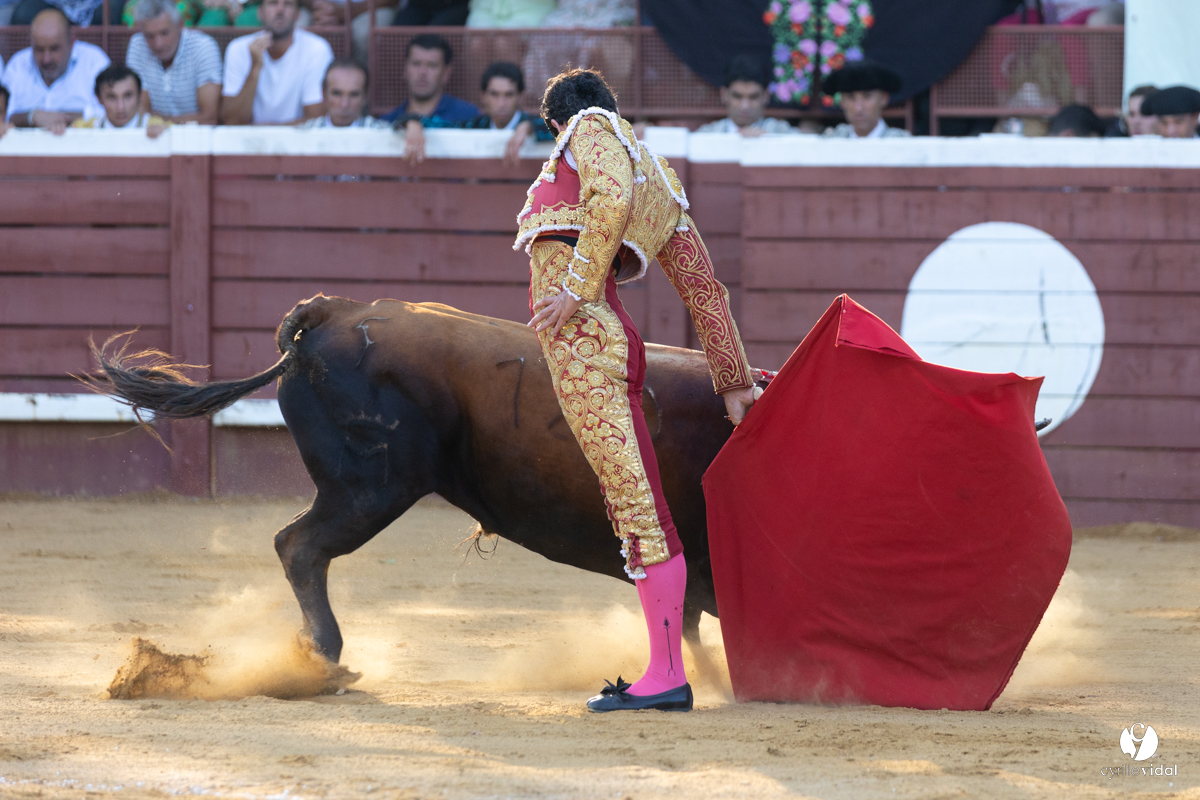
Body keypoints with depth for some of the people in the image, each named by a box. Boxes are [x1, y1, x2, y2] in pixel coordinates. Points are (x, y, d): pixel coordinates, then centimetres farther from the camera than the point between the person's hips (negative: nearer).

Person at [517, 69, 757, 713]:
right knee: (643, 515, 10)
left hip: (578, 334, -9)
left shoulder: (591, 132, 5)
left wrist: (576, 288, -20)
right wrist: (735, 384, 31)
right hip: (616, 344, 9)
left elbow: (610, 198, -17)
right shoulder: (660, 186, 27)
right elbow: (705, 290, 27)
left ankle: (666, 674, -14)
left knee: (634, 506, -11)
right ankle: (667, 671, 13)